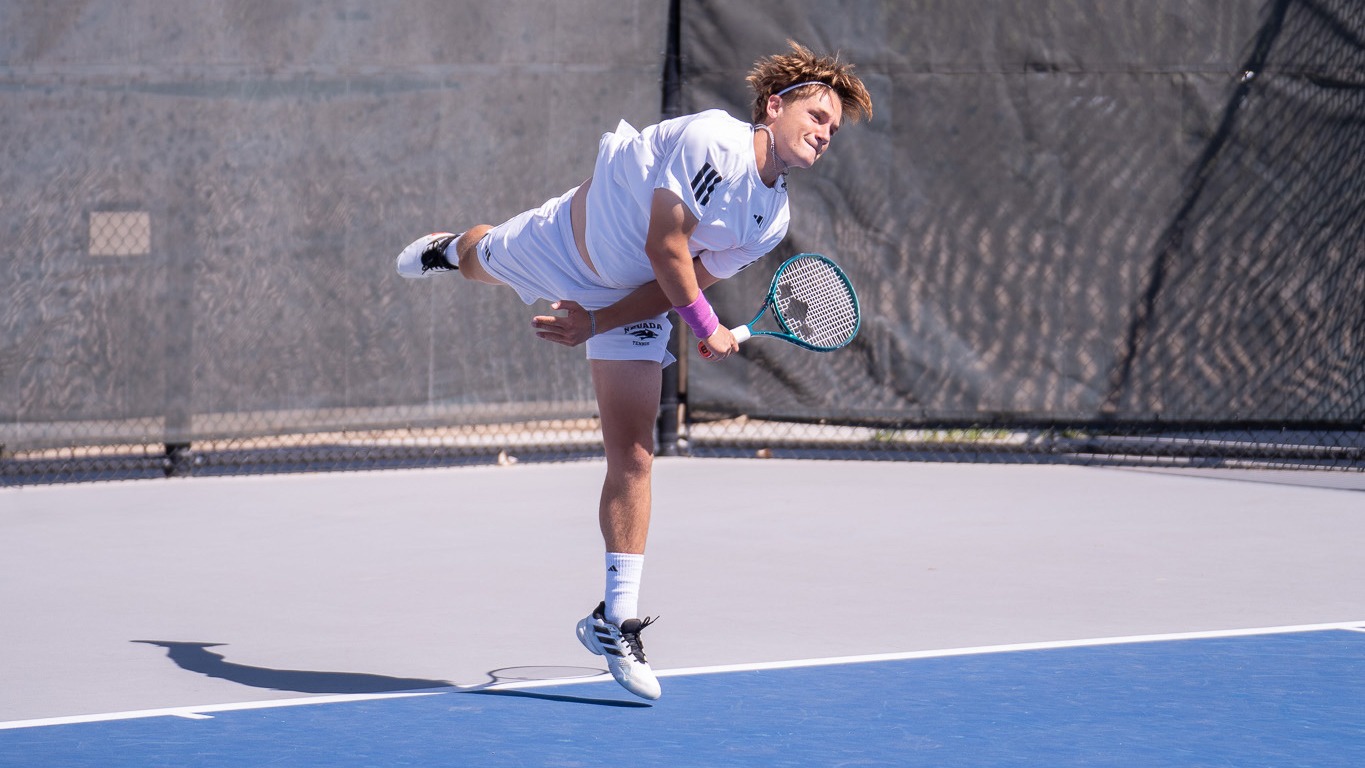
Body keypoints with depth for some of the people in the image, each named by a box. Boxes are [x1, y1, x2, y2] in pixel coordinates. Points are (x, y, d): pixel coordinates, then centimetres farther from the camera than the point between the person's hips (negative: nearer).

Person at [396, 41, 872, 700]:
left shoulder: (772, 222, -15)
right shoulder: (713, 140, -34)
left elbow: (679, 285, -12)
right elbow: (665, 248, -32)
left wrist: (596, 324, -18)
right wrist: (708, 329, -23)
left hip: (636, 301, 3)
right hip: (560, 241, -3)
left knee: (632, 458, -7)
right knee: (478, 263, 29)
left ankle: (617, 621, 0)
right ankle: (448, 249, 70)